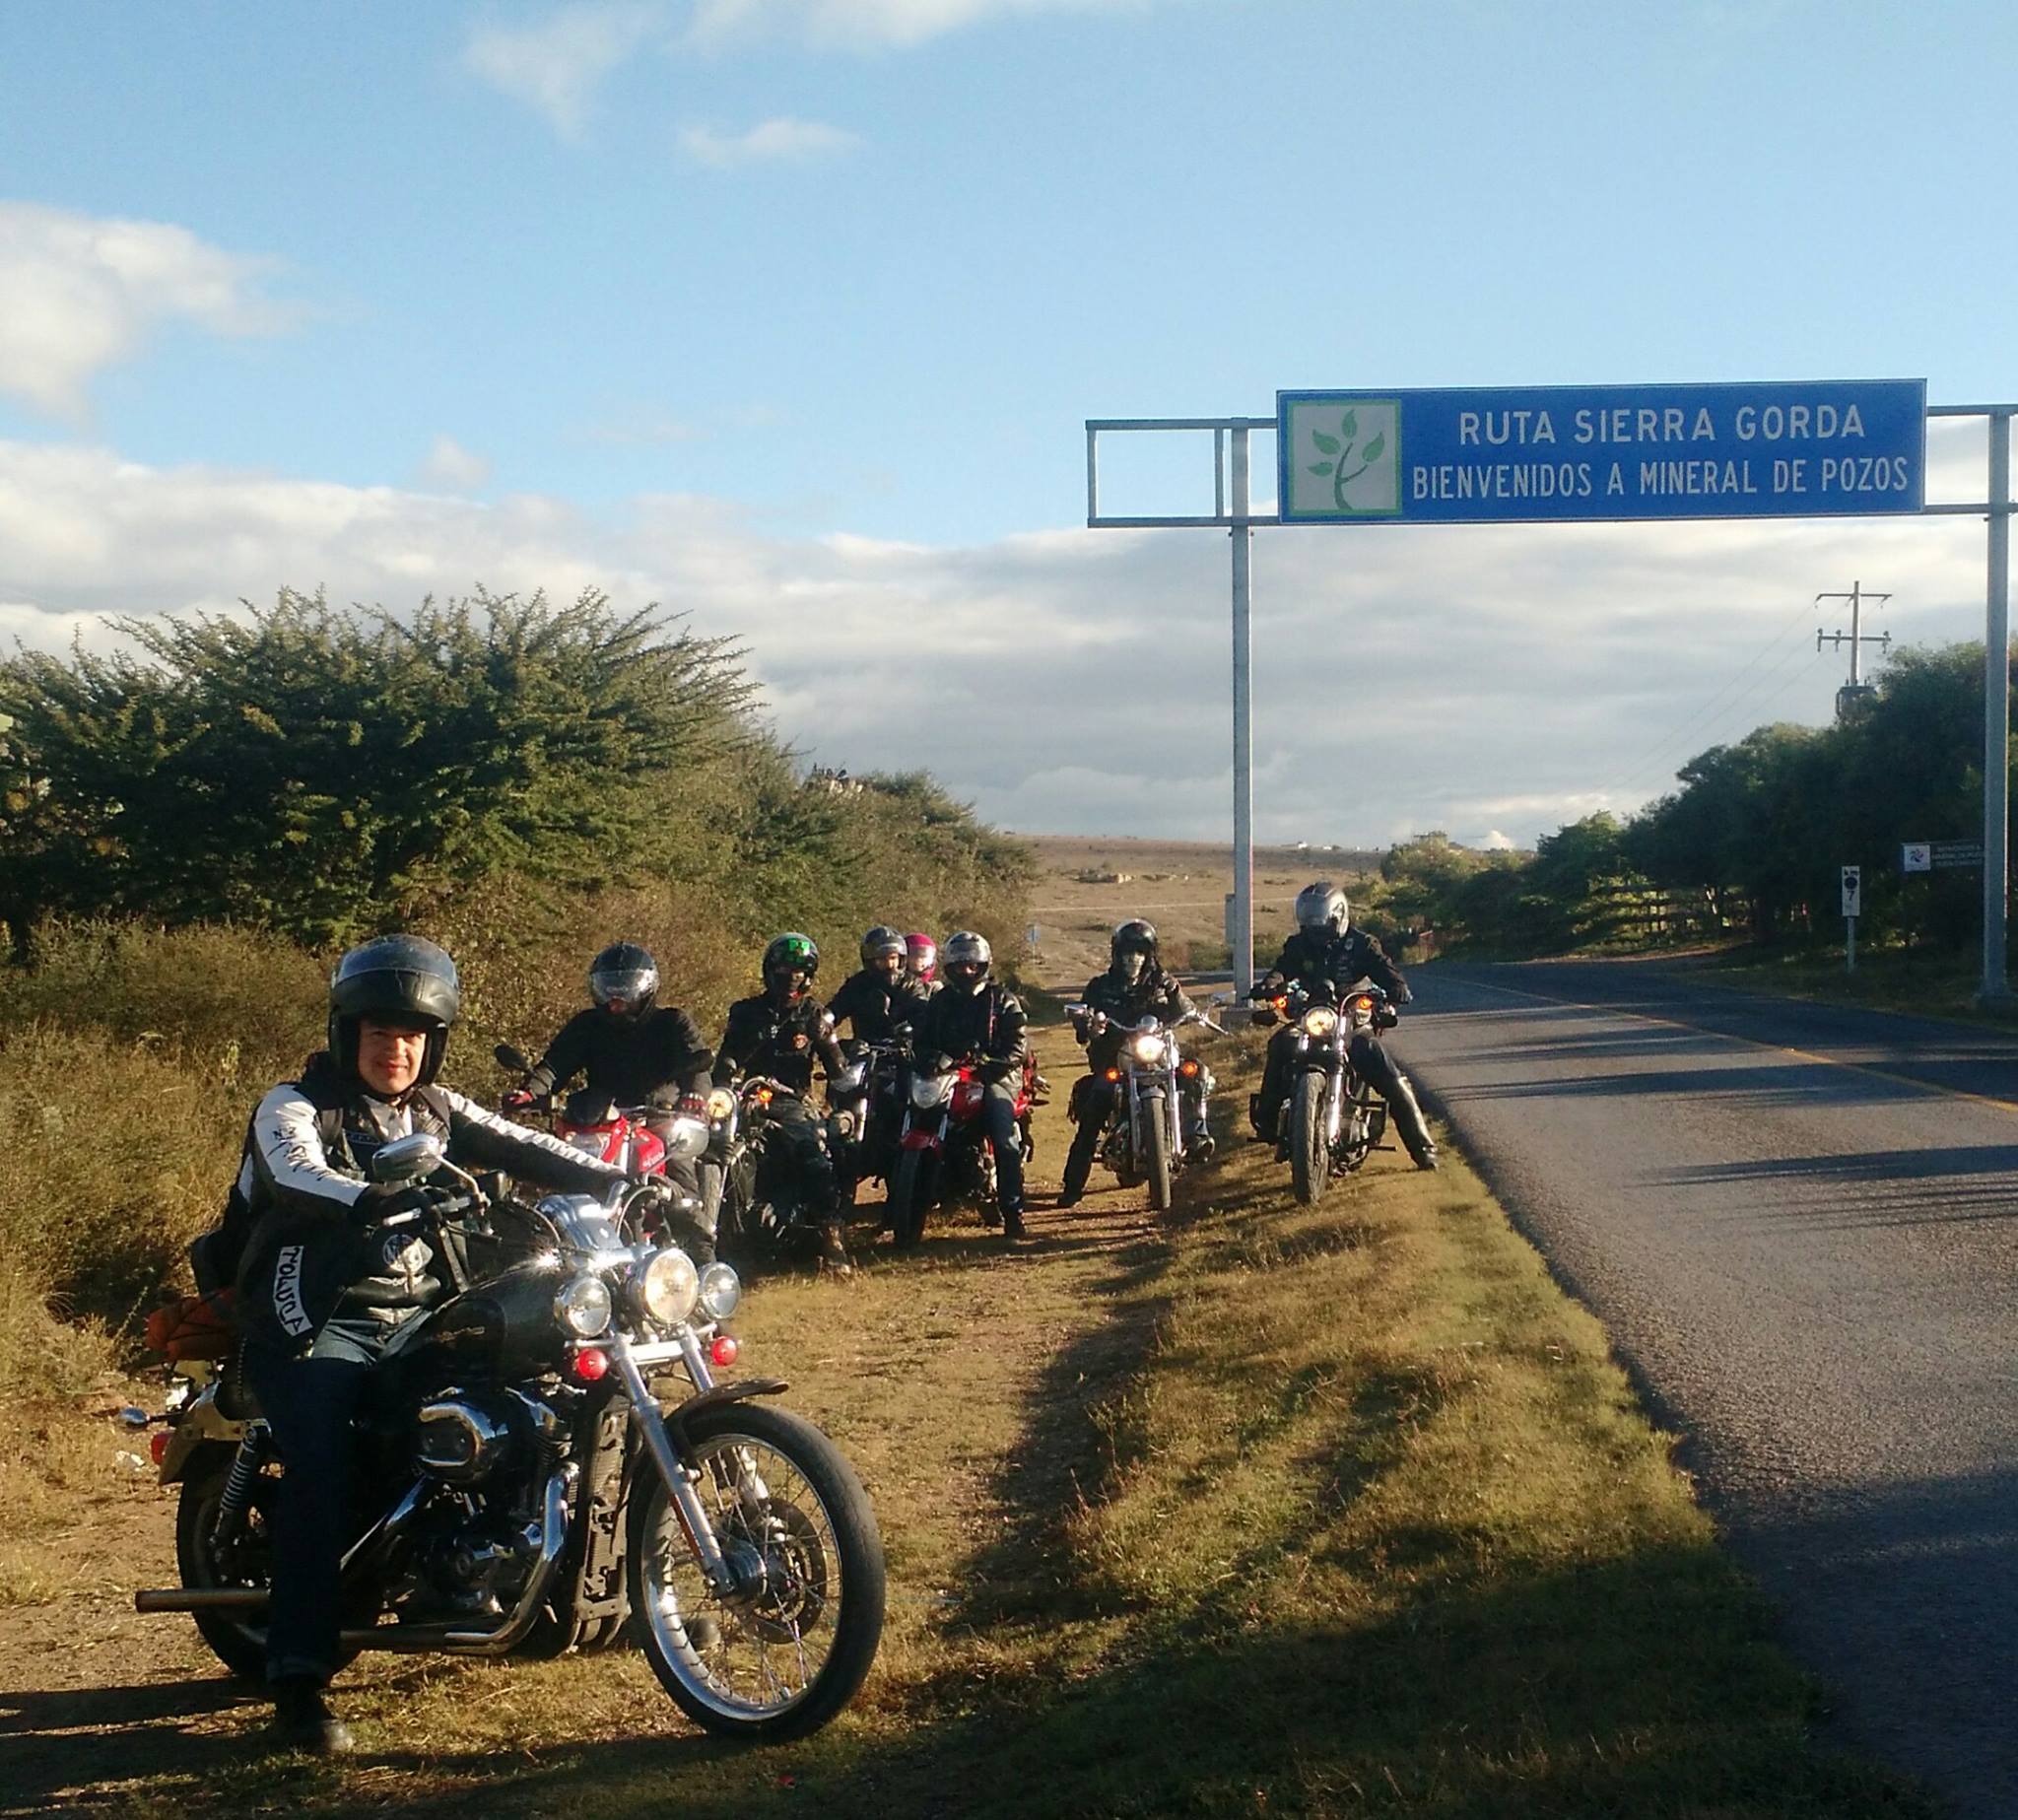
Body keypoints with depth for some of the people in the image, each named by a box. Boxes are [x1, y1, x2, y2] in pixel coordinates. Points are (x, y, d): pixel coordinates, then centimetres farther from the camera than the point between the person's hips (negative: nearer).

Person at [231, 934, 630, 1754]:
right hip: (318, 1323, -6)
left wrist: (618, 1180, -13)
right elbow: (301, 1179, -25)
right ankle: (298, 1685, -23)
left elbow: (522, 1149, 3)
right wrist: (389, 1202, -45)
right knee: (320, 1475, -25)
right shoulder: (294, 1106, -3)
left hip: (416, 1313, 6)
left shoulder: (436, 1111, 15)